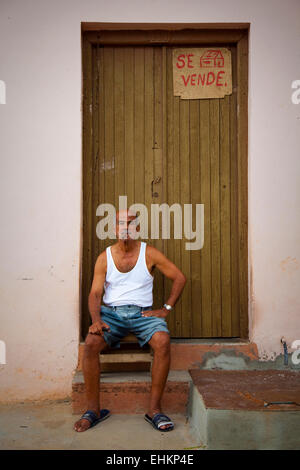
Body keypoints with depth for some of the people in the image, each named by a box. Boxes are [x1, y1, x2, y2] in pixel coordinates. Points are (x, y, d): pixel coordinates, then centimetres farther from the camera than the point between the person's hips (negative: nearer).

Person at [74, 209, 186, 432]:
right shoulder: (105, 257, 7)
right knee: (91, 343, -28)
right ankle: (93, 409, -12)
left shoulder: (149, 254, 4)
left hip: (142, 312, 0)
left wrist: (166, 309, -1)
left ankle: (154, 409, -18)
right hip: (111, 312, 1)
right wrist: (96, 320, -18)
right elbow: (95, 293, 0)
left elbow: (180, 278, 8)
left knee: (163, 341, -31)